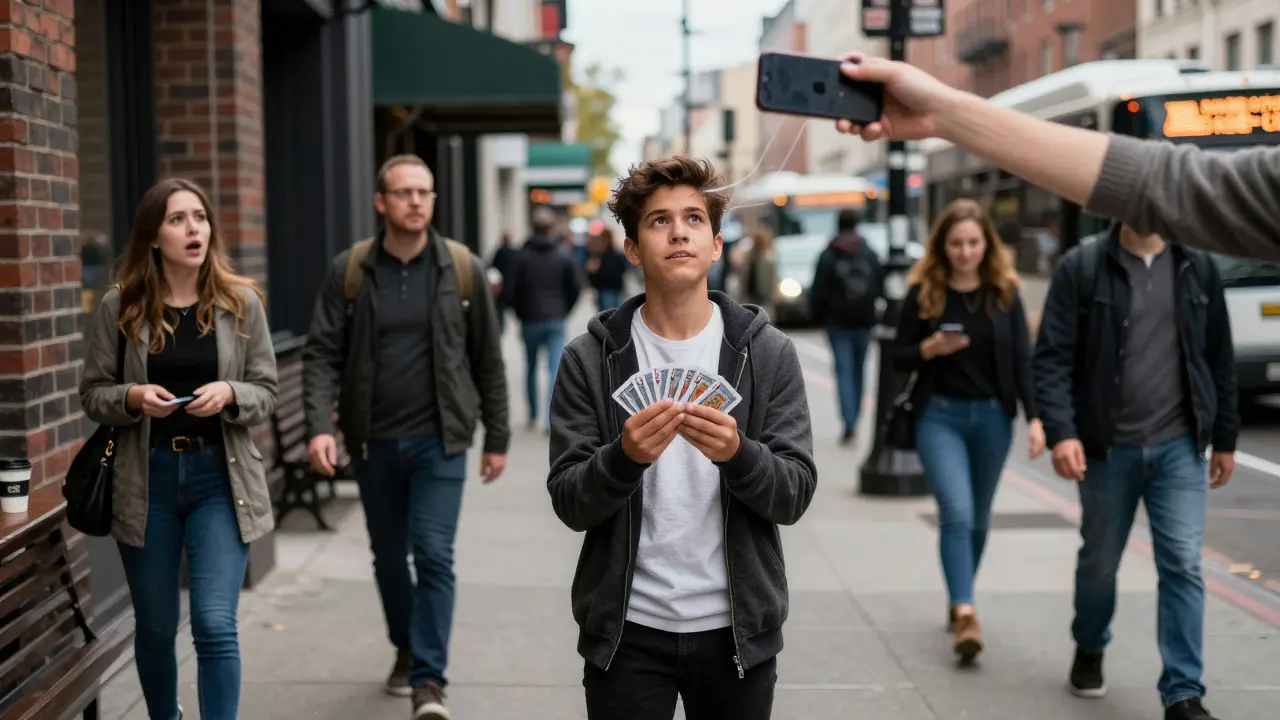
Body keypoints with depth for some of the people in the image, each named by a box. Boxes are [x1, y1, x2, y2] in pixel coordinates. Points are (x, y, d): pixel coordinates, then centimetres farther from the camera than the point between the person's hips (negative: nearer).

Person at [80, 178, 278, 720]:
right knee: (155, 629, 14)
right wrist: (133, 397, -17)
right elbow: (92, 395, 4)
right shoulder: (119, 307, -2)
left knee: (215, 625, -10)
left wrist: (229, 394, -18)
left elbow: (266, 392, 3)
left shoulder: (241, 303, -2)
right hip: (147, 481, 1)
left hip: (219, 477, -1)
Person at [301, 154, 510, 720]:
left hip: (439, 439, -2)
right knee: (388, 556, 15)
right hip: (373, 440, 2)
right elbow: (322, 354, -3)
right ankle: (406, 650, 36)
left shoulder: (462, 269, -3)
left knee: (434, 555, -10)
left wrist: (497, 437, 6)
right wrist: (320, 425, -18)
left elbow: (487, 359, 3)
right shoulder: (349, 271, -3)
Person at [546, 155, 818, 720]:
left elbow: (795, 497, -5)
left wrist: (736, 453, -24)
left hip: (736, 628, 1)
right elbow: (569, 504, -5)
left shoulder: (768, 353, -1)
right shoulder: (590, 359, -2)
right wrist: (626, 456, -24)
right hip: (626, 630, -1)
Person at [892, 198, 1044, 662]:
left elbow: (1023, 360, 0)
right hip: (940, 415, -2)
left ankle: (960, 599, 30)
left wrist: (1034, 418, -11)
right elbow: (899, 358, 2)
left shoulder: (1004, 293, 2)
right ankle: (965, 614, -19)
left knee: (978, 517, 12)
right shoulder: (923, 293, -2)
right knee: (957, 512, -16)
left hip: (992, 416, 2)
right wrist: (931, 348, -18)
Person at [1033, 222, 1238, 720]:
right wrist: (1061, 432, -19)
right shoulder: (1081, 267, -5)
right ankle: (1089, 649, 41)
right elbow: (1052, 358, -9)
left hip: (1179, 448, 1)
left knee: (1183, 566, -5)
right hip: (1108, 449, -1)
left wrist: (1225, 439, 9)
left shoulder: (1197, 268, 4)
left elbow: (1219, 358, 9)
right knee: (1100, 562, 14)